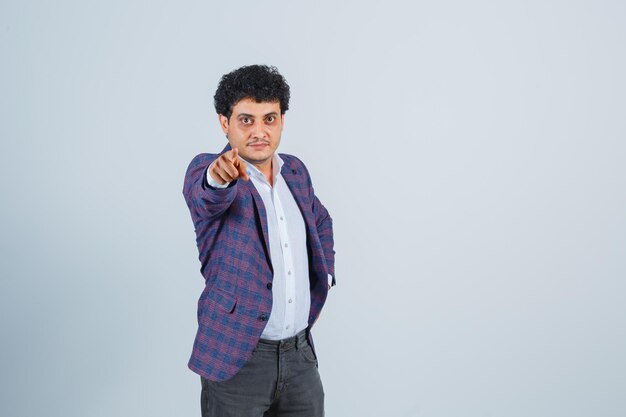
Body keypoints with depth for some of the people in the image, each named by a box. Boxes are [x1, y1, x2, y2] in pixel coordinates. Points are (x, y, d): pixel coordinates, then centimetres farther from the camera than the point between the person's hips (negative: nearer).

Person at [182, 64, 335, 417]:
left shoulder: (295, 171, 7)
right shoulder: (206, 169, -9)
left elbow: (321, 222, 25)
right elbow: (204, 195, -33)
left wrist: (325, 274, 13)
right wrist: (218, 176, -54)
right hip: (237, 357, -5)